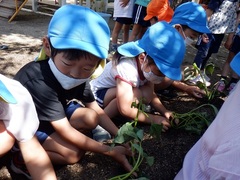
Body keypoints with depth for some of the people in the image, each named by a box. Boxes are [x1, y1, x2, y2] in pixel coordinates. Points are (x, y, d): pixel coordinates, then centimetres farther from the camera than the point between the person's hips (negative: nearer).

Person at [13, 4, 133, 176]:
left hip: (57, 111, 7)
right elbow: (66, 132, -34)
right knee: (74, 153, -20)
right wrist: (110, 151, -30)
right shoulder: (39, 82, -38)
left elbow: (96, 110, -9)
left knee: (91, 119, -16)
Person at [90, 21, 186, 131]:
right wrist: (155, 119, -31)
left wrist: (164, 112, -19)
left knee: (146, 94, -20)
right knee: (136, 95, -32)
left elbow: (150, 94, -4)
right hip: (97, 93, -7)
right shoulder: (127, 68, -35)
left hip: (115, 91, 7)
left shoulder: (147, 66, -11)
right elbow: (125, 109, -36)